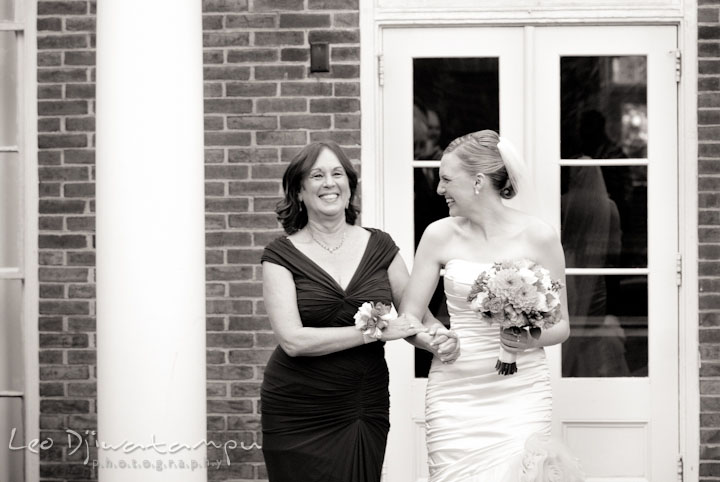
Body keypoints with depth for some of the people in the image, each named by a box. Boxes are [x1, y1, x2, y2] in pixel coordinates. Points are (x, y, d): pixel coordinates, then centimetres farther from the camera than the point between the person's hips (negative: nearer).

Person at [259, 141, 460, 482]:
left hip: (367, 412, 2)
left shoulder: (379, 246, 4)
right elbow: (293, 340, -14)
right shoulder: (282, 255, -4)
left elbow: (415, 314, 9)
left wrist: (439, 338, -14)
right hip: (300, 419, -2)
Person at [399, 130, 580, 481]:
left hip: (520, 390, -2)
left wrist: (530, 339, -14)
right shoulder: (440, 235, 3)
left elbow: (561, 325, 6)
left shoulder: (539, 236, -1)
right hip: (454, 392, 2)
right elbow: (409, 317, 5)